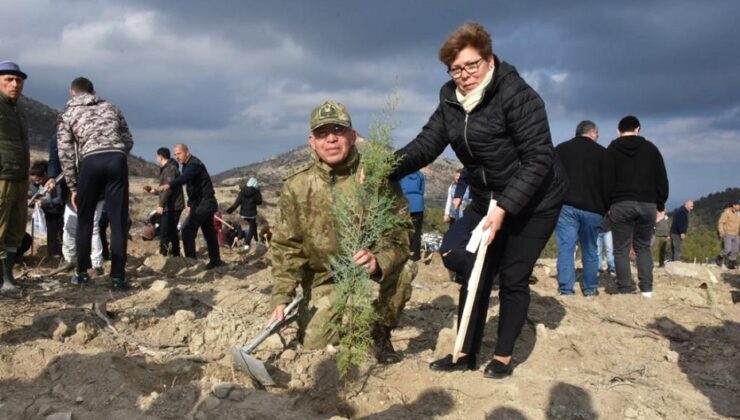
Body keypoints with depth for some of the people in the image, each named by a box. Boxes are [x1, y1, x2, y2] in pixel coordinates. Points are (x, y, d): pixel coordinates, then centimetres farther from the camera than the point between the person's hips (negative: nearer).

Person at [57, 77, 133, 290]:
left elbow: (65, 154, 10)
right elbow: (128, 141, 21)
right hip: (117, 159, 1)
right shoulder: (110, 107, 26)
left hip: (91, 161, -1)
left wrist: (73, 187, 14)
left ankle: (82, 272, 22)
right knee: (118, 221, 2)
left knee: (85, 219, 15)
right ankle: (117, 277, 0)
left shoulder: (68, 114, 18)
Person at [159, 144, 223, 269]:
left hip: (204, 202, -11)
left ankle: (191, 259, -15)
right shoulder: (187, 165, 16)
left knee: (187, 229, -16)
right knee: (208, 231, 15)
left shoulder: (194, 164, -16)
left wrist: (169, 185, -51)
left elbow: (184, 178, -35)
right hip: (204, 202, 11)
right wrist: (190, 203, 19)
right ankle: (215, 260, 22)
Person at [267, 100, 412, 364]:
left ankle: (380, 333, -4)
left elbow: (400, 231, -16)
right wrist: (281, 299, -12)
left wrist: (378, 260, -37)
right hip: (325, 279, 2)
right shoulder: (297, 187, -5)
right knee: (313, 341, -11)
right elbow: (287, 247, -2)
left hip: (372, 274, -2)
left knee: (399, 270, -33)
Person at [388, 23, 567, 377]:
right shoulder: (451, 101, -4)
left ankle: (503, 357, 19)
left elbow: (539, 159, -26)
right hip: (487, 199, 6)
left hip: (534, 200, -6)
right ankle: (466, 353, 19)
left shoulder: (518, 96, -24)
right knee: (475, 271, 6)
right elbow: (426, 144, -9)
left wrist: (505, 207, -33)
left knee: (513, 278, 1)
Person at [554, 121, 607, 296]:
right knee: (590, 249, 10)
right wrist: (606, 208, 12)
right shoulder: (601, 152, 7)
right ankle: (590, 288, 14)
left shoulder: (560, 149, 10)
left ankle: (565, 288, -5)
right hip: (592, 208, 0)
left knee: (565, 247, -1)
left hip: (565, 206, 0)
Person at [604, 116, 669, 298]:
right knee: (643, 247, 14)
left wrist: (608, 204, 4)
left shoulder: (613, 149, 3)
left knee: (621, 249, 3)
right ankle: (647, 289, 7)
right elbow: (662, 180, 8)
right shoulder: (651, 148, 10)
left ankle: (625, 289, -2)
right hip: (647, 204, 2)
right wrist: (660, 205, 14)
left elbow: (608, 181, -4)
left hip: (621, 205, -2)